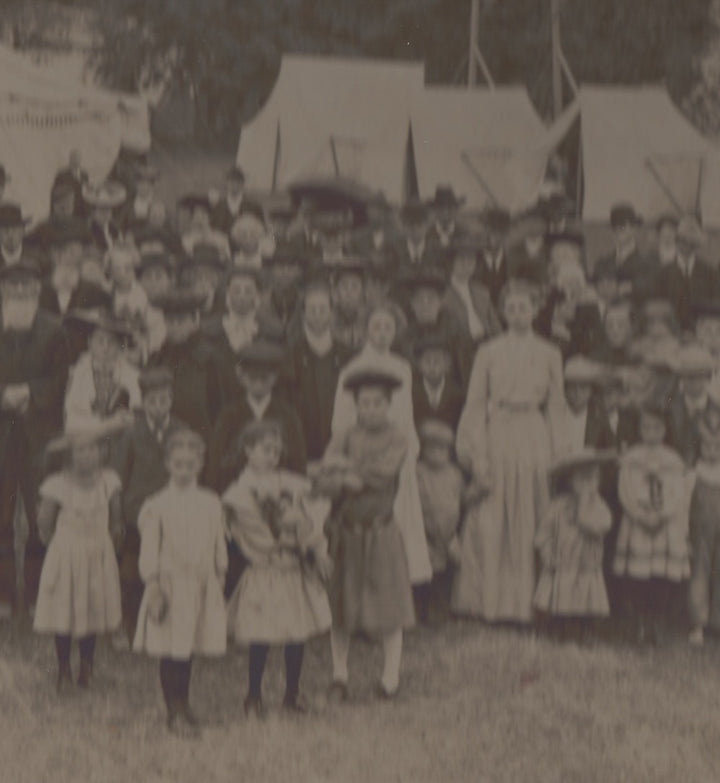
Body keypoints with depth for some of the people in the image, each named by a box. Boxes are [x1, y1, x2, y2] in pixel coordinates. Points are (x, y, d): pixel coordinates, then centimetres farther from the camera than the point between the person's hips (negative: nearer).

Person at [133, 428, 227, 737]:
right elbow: (149, 549, -5)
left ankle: (183, 706, 26)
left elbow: (219, 547, 12)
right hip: (170, 583, -3)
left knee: (188, 649, 10)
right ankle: (175, 711, 8)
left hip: (202, 584, 3)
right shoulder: (156, 505, -4)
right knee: (170, 651, -2)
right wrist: (153, 587, -9)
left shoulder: (211, 503, 6)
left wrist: (220, 579, 11)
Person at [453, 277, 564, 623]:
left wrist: (552, 453, 2)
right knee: (489, 521, -4)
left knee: (528, 522, 1)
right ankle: (488, 598, 3)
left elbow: (555, 407, 10)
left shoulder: (549, 355, 9)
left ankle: (522, 600, 9)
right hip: (496, 437, -1)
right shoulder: (488, 353, 7)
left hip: (533, 441, 1)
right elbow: (475, 404, 5)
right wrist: (477, 452, -4)